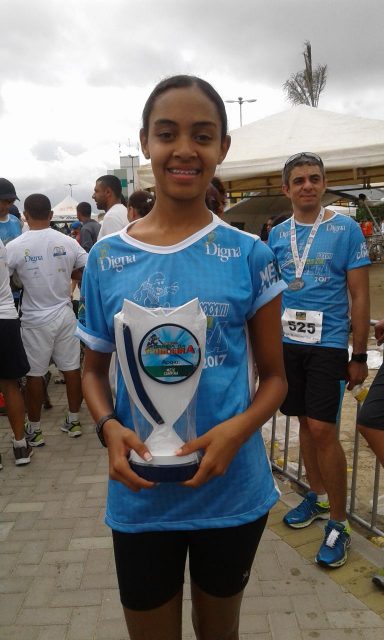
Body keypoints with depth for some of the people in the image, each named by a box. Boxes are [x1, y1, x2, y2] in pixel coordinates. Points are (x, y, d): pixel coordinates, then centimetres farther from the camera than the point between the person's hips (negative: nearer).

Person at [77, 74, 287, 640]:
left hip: (233, 491, 0)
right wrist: (110, 428, -15)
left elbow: (274, 375, -1)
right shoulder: (106, 259, -5)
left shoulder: (249, 255, -8)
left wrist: (238, 428, -21)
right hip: (140, 495, 1)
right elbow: (94, 369, 5)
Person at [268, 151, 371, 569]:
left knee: (323, 429, -5)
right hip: (286, 341, 4)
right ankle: (317, 496, 34)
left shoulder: (346, 229, -3)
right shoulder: (277, 235, 7)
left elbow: (359, 296, -4)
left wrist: (359, 355, -7)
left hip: (328, 343, -4)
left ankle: (338, 523, 11)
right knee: (305, 423, 14)